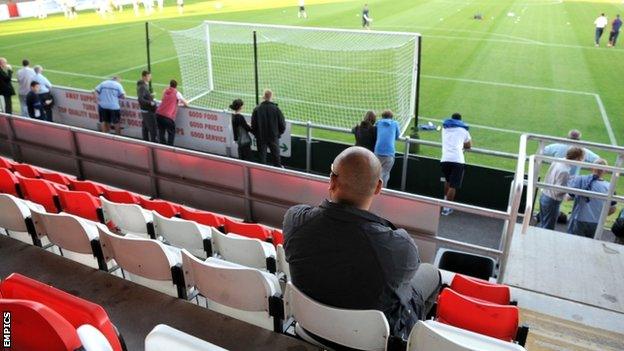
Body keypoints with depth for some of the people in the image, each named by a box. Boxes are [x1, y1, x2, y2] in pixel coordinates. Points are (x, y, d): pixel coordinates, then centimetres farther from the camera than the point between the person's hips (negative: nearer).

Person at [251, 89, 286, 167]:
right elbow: (282, 125, -6)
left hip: (260, 138, 0)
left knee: (262, 158, 12)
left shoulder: (257, 109, -11)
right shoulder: (276, 109, -12)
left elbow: (253, 125, -5)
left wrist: (256, 134, 12)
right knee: (276, 157, 15)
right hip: (274, 137, 0)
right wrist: (278, 133, 12)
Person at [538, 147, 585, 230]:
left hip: (544, 196, 8)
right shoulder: (564, 171, -25)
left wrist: (569, 178, 6)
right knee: (548, 229, 5)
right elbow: (557, 191, -24)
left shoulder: (557, 161, 0)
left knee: (542, 225, 19)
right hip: (552, 201, -8)